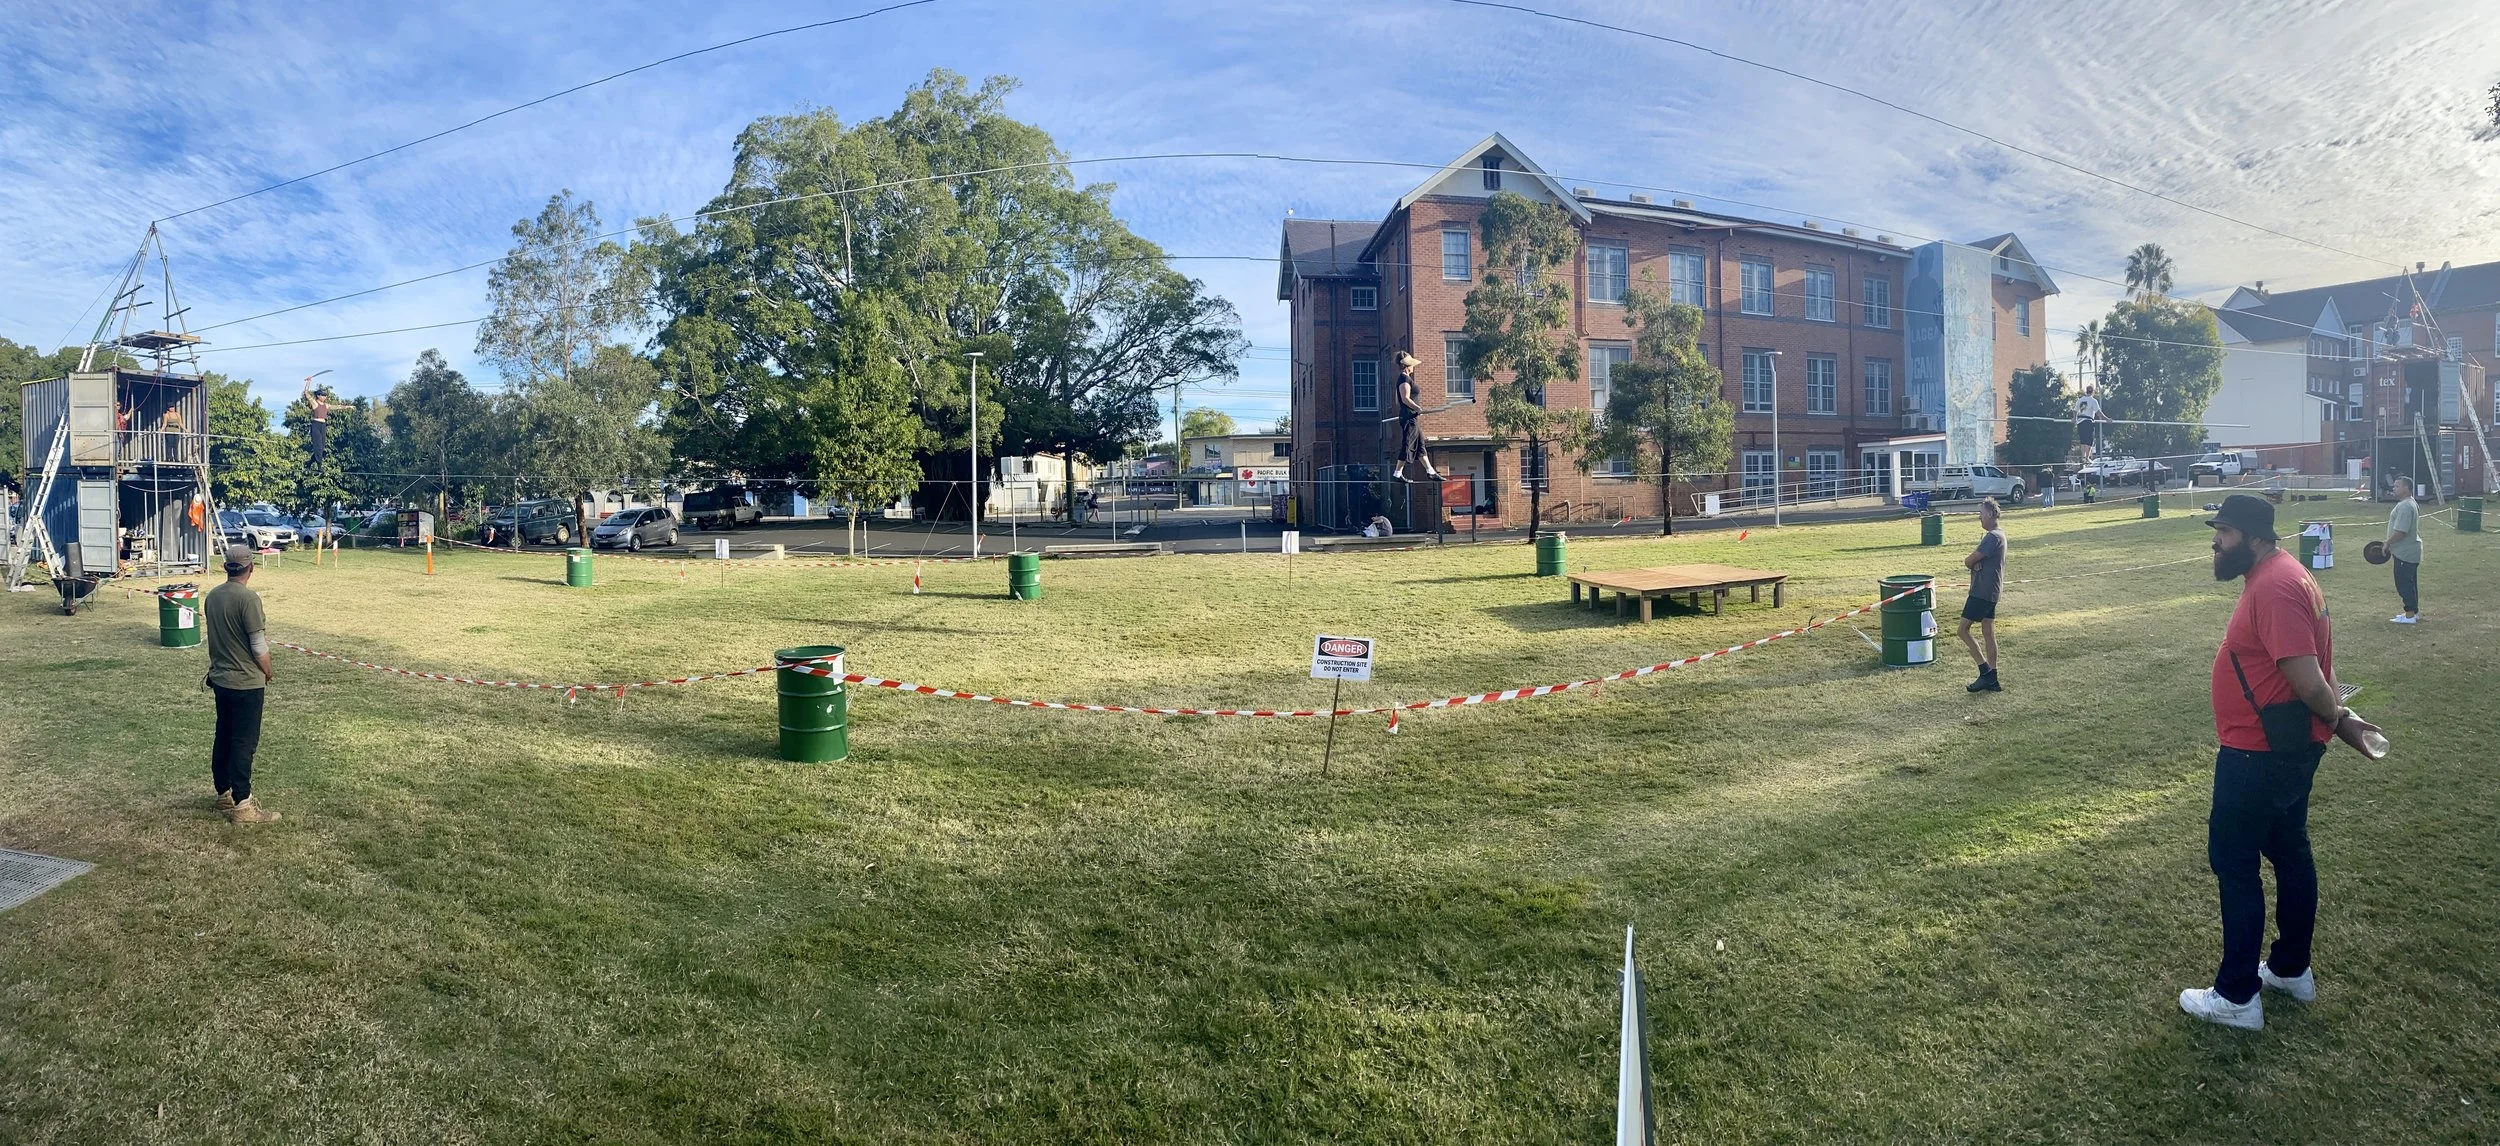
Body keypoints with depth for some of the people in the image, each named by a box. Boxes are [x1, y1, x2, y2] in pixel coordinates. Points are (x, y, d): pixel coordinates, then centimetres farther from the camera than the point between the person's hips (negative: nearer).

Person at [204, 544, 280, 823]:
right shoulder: (248, 598, -20)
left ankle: (224, 794, 26)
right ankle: (242, 804, -1)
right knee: (244, 743, -3)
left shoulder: (212, 596, 4)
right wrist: (268, 672, -1)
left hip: (220, 679, 8)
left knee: (223, 738, 16)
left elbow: (215, 636, 12)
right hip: (246, 684, -8)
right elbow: (259, 646, -17)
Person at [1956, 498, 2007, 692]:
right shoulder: (1997, 535, 16)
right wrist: (1976, 561, -8)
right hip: (1990, 592, 10)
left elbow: (1968, 561, -18)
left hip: (1982, 592, -10)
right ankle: (1992, 680, 12)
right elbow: (1973, 560, 14)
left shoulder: (1992, 537, -18)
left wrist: (1971, 561, 3)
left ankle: (1985, 671, -6)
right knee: (1988, 634, 10)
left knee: (1963, 630, -6)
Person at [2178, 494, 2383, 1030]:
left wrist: (2338, 720, -11)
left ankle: (2237, 997, 8)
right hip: (2287, 749, 11)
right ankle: (2292, 969, 36)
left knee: (2233, 863, -1)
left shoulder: (2274, 587, -24)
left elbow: (2308, 681, -26)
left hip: (2259, 756, -11)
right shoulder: (2276, 575, 10)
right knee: (2289, 852, 20)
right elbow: (2310, 675, 16)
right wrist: (2338, 716, 10)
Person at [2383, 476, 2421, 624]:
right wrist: (2390, 545, 20)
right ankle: (2413, 612, 24)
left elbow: (2400, 531, -26)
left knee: (2404, 584, -5)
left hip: (2405, 553, -11)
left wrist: (2387, 544, -12)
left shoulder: (2405, 506, -21)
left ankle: (2410, 615, -2)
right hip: (2409, 551, 11)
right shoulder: (2411, 504, 14)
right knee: (2409, 583, 17)